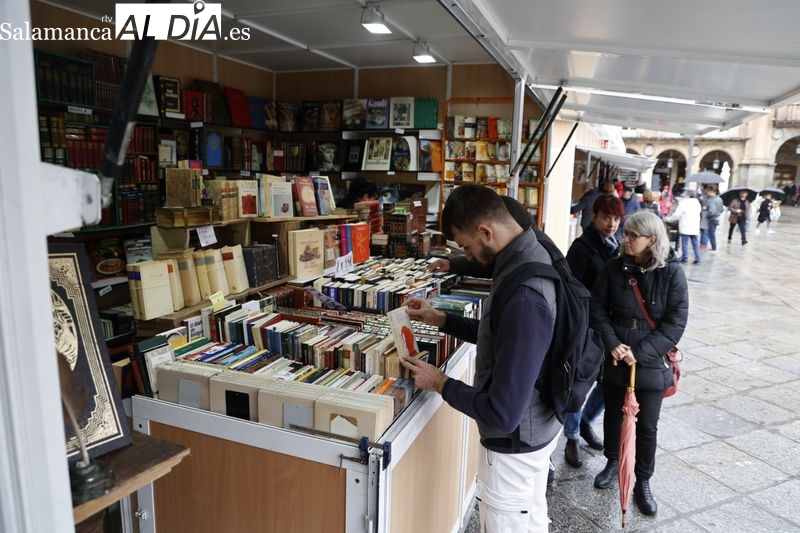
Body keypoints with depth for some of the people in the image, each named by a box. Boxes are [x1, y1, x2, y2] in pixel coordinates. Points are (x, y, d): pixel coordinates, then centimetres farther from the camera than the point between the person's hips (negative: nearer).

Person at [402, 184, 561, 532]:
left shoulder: (522, 297, -36)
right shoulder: (532, 258, -4)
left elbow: (502, 414, -32)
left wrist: (440, 383, -19)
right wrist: (442, 320, 5)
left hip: (514, 444, -8)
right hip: (536, 427, 8)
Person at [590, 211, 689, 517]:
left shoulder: (672, 273, -11)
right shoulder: (614, 268, -5)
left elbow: (676, 322, -12)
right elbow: (597, 308, -3)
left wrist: (639, 353, -18)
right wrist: (612, 344, -16)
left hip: (650, 364, -2)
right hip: (614, 360, 2)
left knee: (646, 426, 10)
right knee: (613, 415, 18)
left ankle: (643, 481, 30)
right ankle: (612, 462, 42)